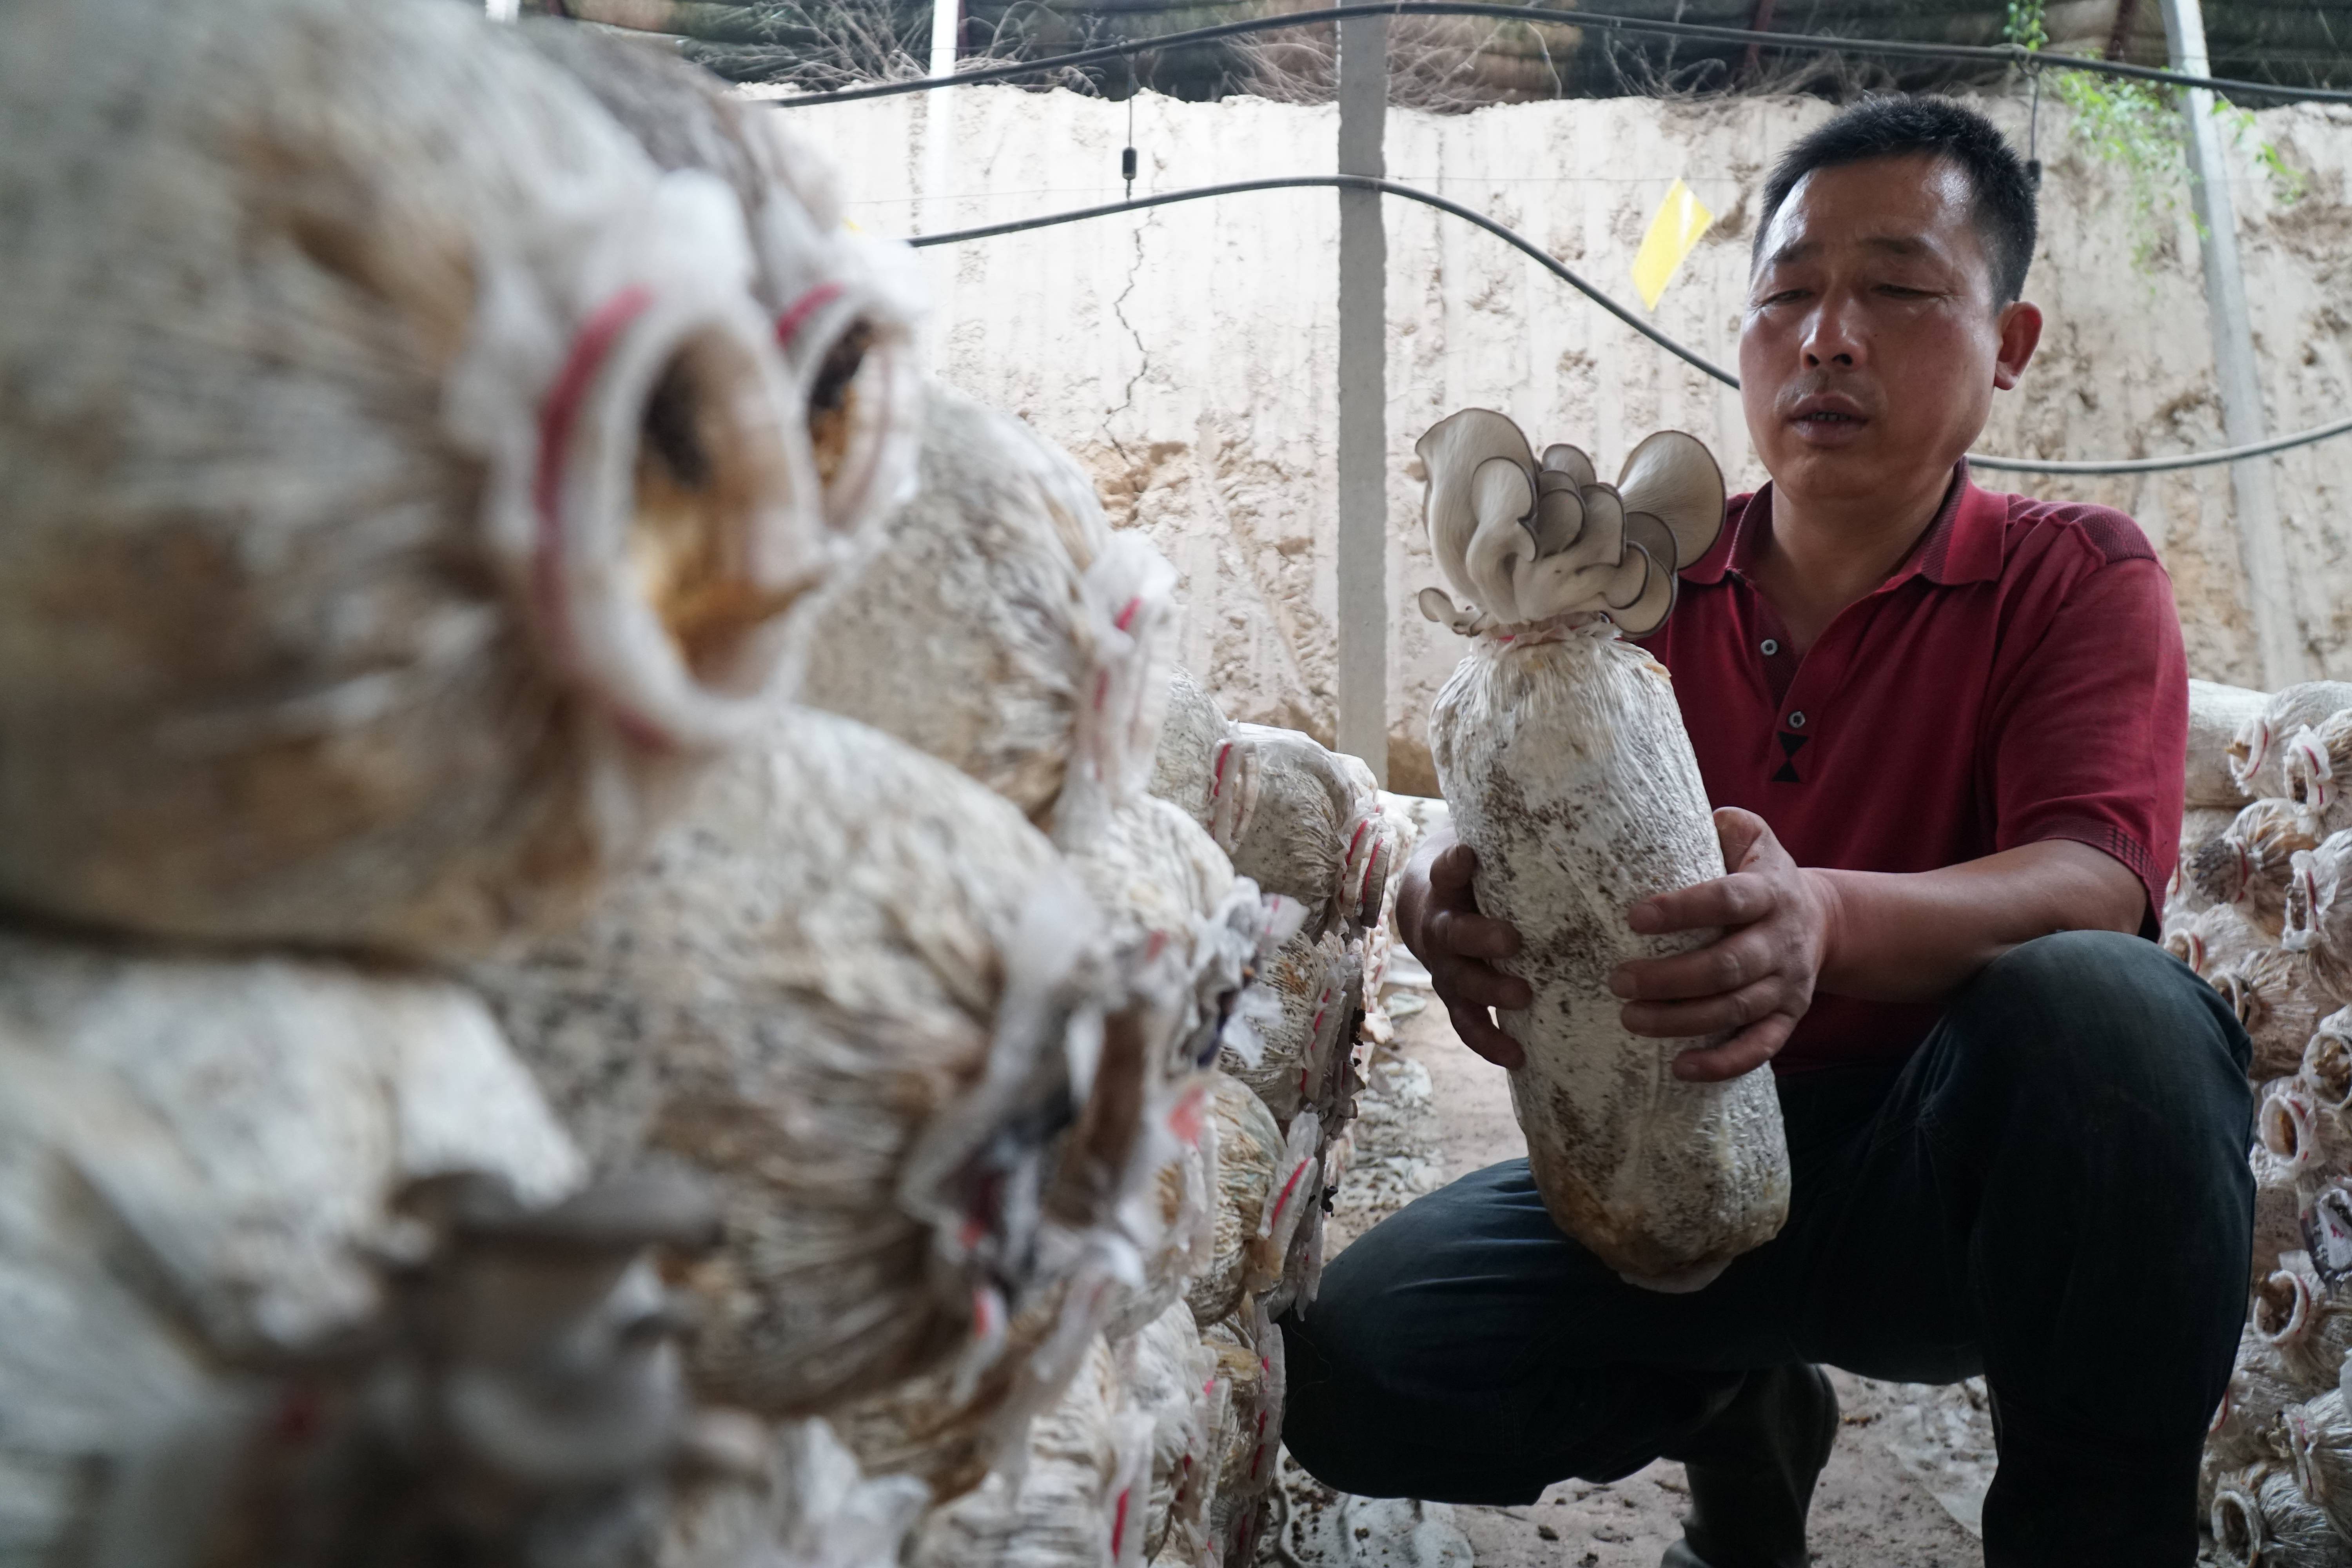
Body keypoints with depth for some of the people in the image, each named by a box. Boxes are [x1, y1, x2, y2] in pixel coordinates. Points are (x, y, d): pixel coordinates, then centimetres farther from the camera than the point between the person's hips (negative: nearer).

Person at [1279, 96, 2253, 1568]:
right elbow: (1511, 828, -4)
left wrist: (1828, 922, -42)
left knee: (2104, 1005, -35)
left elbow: (2094, 884, -19)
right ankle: (1738, 1403, 13)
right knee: (1354, 1370, -17)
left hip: (1949, 1171, -2)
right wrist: (1453, 891, -30)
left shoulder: (2077, 578, -1)